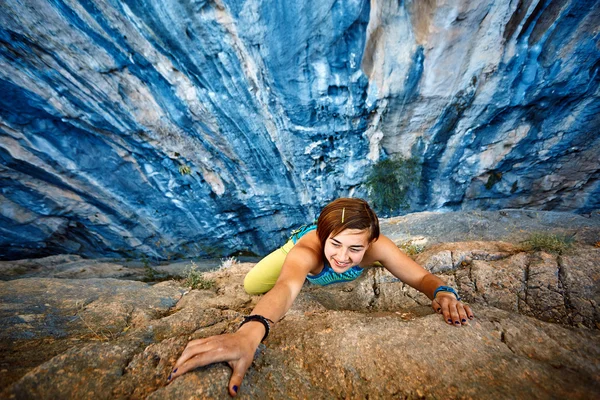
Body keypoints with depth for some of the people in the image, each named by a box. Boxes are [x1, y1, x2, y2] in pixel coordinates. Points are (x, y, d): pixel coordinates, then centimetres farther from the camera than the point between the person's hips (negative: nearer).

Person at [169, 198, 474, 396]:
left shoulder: (375, 247, -41)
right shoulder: (307, 248, -49)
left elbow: (422, 277, -33)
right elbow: (287, 288, -67)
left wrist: (443, 292, -55)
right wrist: (250, 332, -86)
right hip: (299, 245, -2)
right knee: (251, 286, -4)